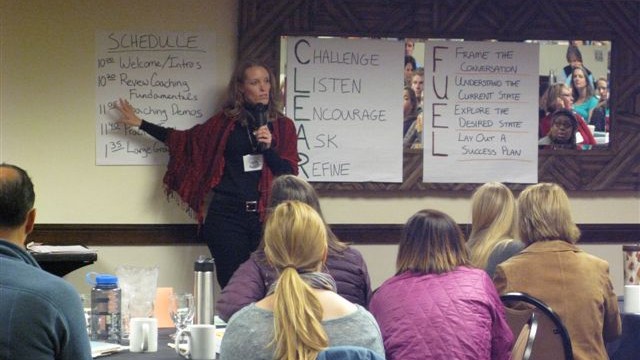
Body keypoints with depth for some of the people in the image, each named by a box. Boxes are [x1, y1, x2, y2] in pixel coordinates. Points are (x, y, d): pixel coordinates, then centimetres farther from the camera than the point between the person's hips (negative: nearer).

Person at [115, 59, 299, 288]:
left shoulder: (283, 126, 9)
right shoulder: (226, 122, 8)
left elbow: (290, 175, 2)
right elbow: (185, 140, 19)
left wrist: (268, 148, -14)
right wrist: (141, 124, 20)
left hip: (266, 217, 1)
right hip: (228, 215, -1)